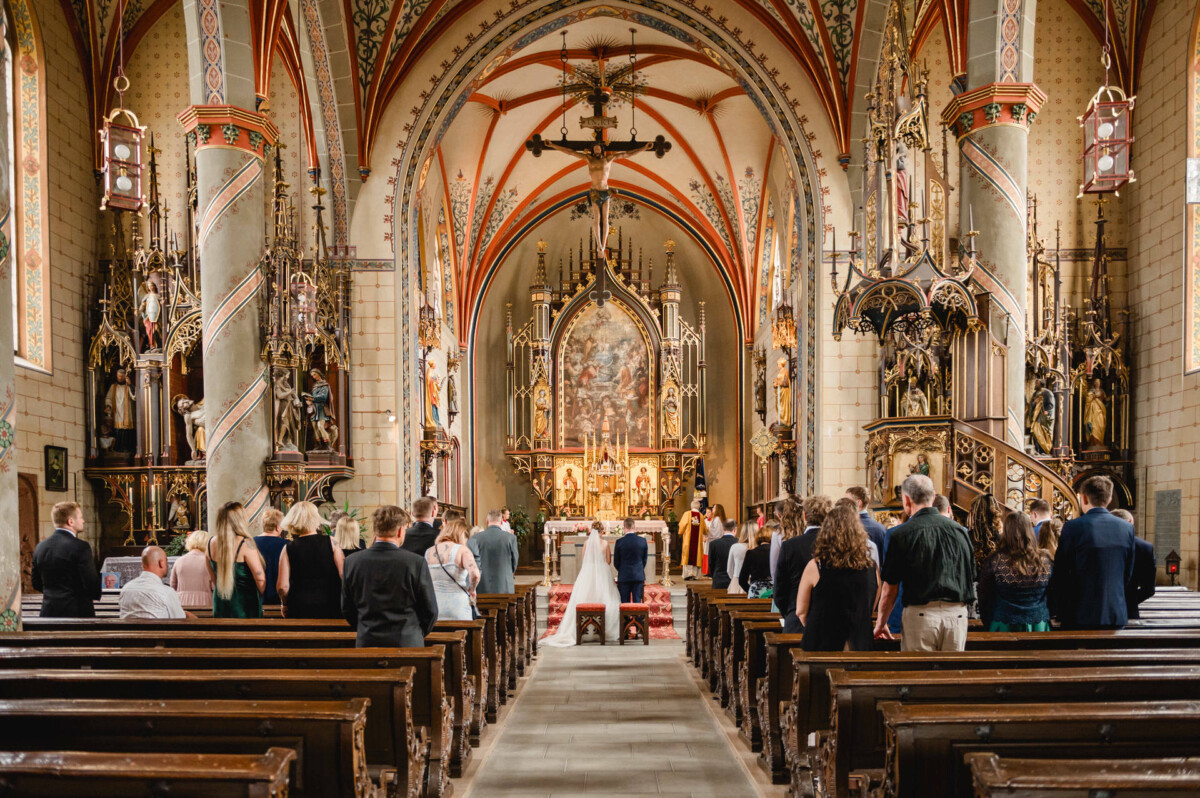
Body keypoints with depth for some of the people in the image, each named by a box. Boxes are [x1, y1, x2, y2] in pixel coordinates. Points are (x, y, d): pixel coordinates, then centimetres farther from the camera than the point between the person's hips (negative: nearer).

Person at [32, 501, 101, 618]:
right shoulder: (81, 547, -14)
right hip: (77, 612, -6)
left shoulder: (40, 547, 6)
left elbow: (36, 584, 13)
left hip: (48, 612, 6)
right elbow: (91, 583, -16)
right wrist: (97, 594, 5)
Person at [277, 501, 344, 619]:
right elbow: (344, 576, -5)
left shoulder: (288, 549, -3)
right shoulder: (331, 542, -3)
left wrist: (285, 604, 13)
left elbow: (282, 586, -6)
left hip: (299, 609, 0)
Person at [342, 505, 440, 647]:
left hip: (366, 645, 3)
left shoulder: (352, 562, -1)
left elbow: (347, 609, 8)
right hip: (407, 643, -3)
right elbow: (430, 611, -4)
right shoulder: (416, 563, -10)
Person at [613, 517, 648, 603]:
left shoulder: (619, 542, -9)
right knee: (637, 601, 5)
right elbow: (645, 559, 8)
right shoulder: (643, 541, -3)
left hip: (624, 576, -2)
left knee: (625, 603, 3)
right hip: (639, 576, 2)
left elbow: (616, 562, 1)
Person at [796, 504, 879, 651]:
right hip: (860, 649, 3)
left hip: (821, 645, -3)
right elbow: (870, 610, 12)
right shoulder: (872, 568, -1)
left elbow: (800, 611, -2)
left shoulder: (815, 567, -10)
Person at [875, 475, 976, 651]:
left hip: (921, 615, -4)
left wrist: (881, 623, 12)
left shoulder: (901, 534, -5)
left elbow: (890, 590, 0)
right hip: (957, 615, 4)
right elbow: (971, 579, 15)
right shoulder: (959, 530, 8)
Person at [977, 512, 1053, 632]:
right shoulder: (1046, 561, -4)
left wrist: (987, 622, 14)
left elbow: (983, 599, -1)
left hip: (1004, 627, -2)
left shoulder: (993, 562, -11)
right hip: (1038, 628, 3)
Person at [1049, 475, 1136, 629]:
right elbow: (1128, 573, 10)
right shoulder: (1127, 528, 1)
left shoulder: (1073, 527, -13)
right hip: (1117, 615, 4)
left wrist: (1057, 610, 4)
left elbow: (1060, 574, -8)